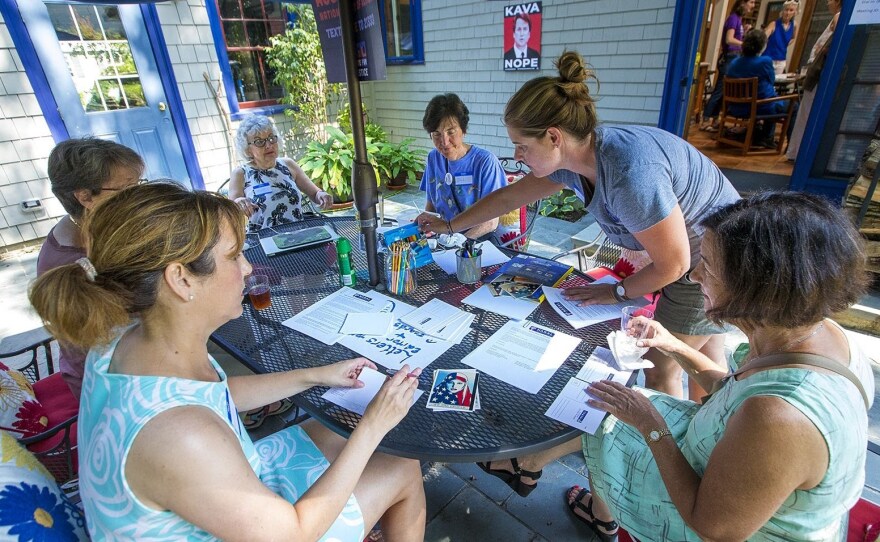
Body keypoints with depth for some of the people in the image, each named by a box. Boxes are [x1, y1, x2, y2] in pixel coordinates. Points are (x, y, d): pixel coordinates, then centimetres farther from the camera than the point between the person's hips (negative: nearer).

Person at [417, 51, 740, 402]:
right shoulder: (570, 156, -11)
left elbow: (673, 264, -25)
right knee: (707, 359, 24)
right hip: (695, 255, 8)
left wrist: (618, 292, -9)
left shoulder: (630, 173, -37)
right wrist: (450, 225, 11)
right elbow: (508, 197, 3)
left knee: (660, 371, 5)